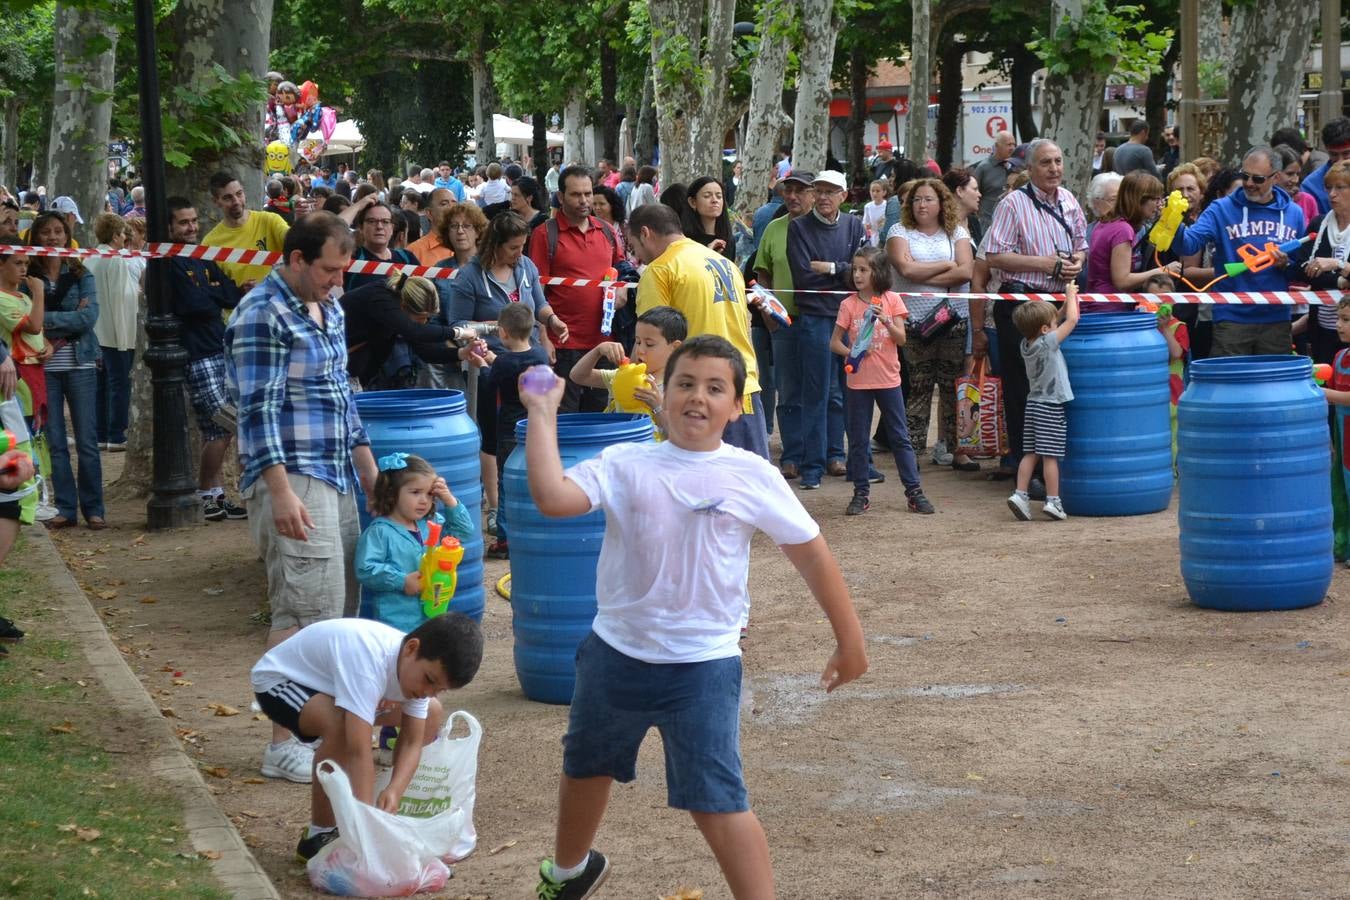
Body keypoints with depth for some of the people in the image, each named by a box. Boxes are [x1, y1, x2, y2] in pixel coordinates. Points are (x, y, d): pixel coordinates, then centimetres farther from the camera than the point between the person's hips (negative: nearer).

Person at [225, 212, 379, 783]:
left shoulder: (328, 309, 15)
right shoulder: (262, 317, -13)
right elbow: (258, 411, -18)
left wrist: (369, 470, 21)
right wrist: (281, 493, -23)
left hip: (334, 478, 9)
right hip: (290, 479, -9)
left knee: (339, 607, 10)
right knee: (306, 613, -10)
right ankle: (284, 746, -6)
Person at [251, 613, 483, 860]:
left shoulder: (417, 664, -16)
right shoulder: (368, 659, -41)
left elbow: (412, 743, -14)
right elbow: (359, 752, -45)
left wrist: (394, 792, -33)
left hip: (330, 679, 8)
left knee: (432, 713, 2)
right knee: (341, 725, -37)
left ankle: (396, 815, 10)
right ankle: (319, 835, -19)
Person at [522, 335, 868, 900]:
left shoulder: (753, 478, -8)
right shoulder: (624, 465, -6)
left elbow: (812, 556, -2)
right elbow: (552, 497, -22)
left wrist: (849, 641, 0)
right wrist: (543, 414, -19)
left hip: (702, 666, -3)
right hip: (615, 655, 4)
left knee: (715, 802, -12)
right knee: (585, 769, 26)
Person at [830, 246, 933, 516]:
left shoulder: (892, 300, -1)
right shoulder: (849, 304, -1)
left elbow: (901, 339, -5)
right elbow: (834, 342, 0)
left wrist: (885, 320, -21)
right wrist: (851, 353, -18)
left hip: (888, 379, 0)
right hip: (859, 380, 0)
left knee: (900, 437, 4)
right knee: (858, 440, 5)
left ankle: (914, 492, 7)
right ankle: (861, 494, 13)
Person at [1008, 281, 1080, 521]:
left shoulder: (1026, 344, 4)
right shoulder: (1047, 342, -18)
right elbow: (1072, 320, -14)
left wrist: (1067, 301, 16)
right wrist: (1070, 294, -1)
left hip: (1034, 403, 7)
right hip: (1051, 407, -7)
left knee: (1030, 454, 8)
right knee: (1050, 456, -3)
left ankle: (1020, 495, 4)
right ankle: (1052, 500, 1)